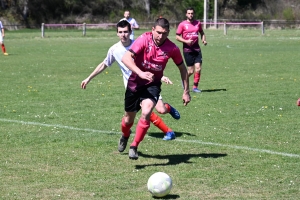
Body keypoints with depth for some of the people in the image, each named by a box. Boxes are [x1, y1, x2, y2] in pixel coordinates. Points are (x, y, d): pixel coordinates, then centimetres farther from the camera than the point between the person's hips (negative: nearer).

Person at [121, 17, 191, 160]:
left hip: (152, 85, 0)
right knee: (129, 119, 15)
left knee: (146, 112, -28)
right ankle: (125, 136, 51)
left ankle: (134, 147, -13)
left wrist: (186, 92, 5)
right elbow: (126, 58, -31)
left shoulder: (172, 48, -13)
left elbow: (182, 68, 4)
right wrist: (140, 73, -45)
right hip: (135, 83, 0)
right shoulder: (144, 39, -21)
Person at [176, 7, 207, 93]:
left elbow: (202, 33, 23)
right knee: (191, 71, -4)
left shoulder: (198, 23, 9)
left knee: (198, 68, -7)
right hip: (187, 50, -3)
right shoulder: (182, 24, -2)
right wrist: (186, 41, -15)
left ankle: (195, 87, 6)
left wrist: (204, 40, 3)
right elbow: (177, 37, -1)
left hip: (197, 49, 3)